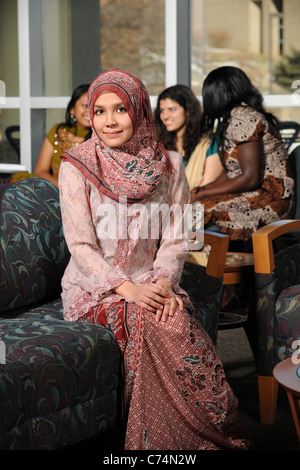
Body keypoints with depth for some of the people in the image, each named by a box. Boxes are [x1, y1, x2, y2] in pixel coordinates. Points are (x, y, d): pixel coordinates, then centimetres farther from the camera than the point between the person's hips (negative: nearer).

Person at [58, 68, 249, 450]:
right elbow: (81, 245, -9)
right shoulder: (77, 167, -5)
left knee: (175, 317, -30)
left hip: (151, 285, 2)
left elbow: (175, 237, 3)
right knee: (145, 319, -31)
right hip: (94, 288, -2)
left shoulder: (168, 165, 4)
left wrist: (163, 282, -15)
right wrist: (127, 289, -20)